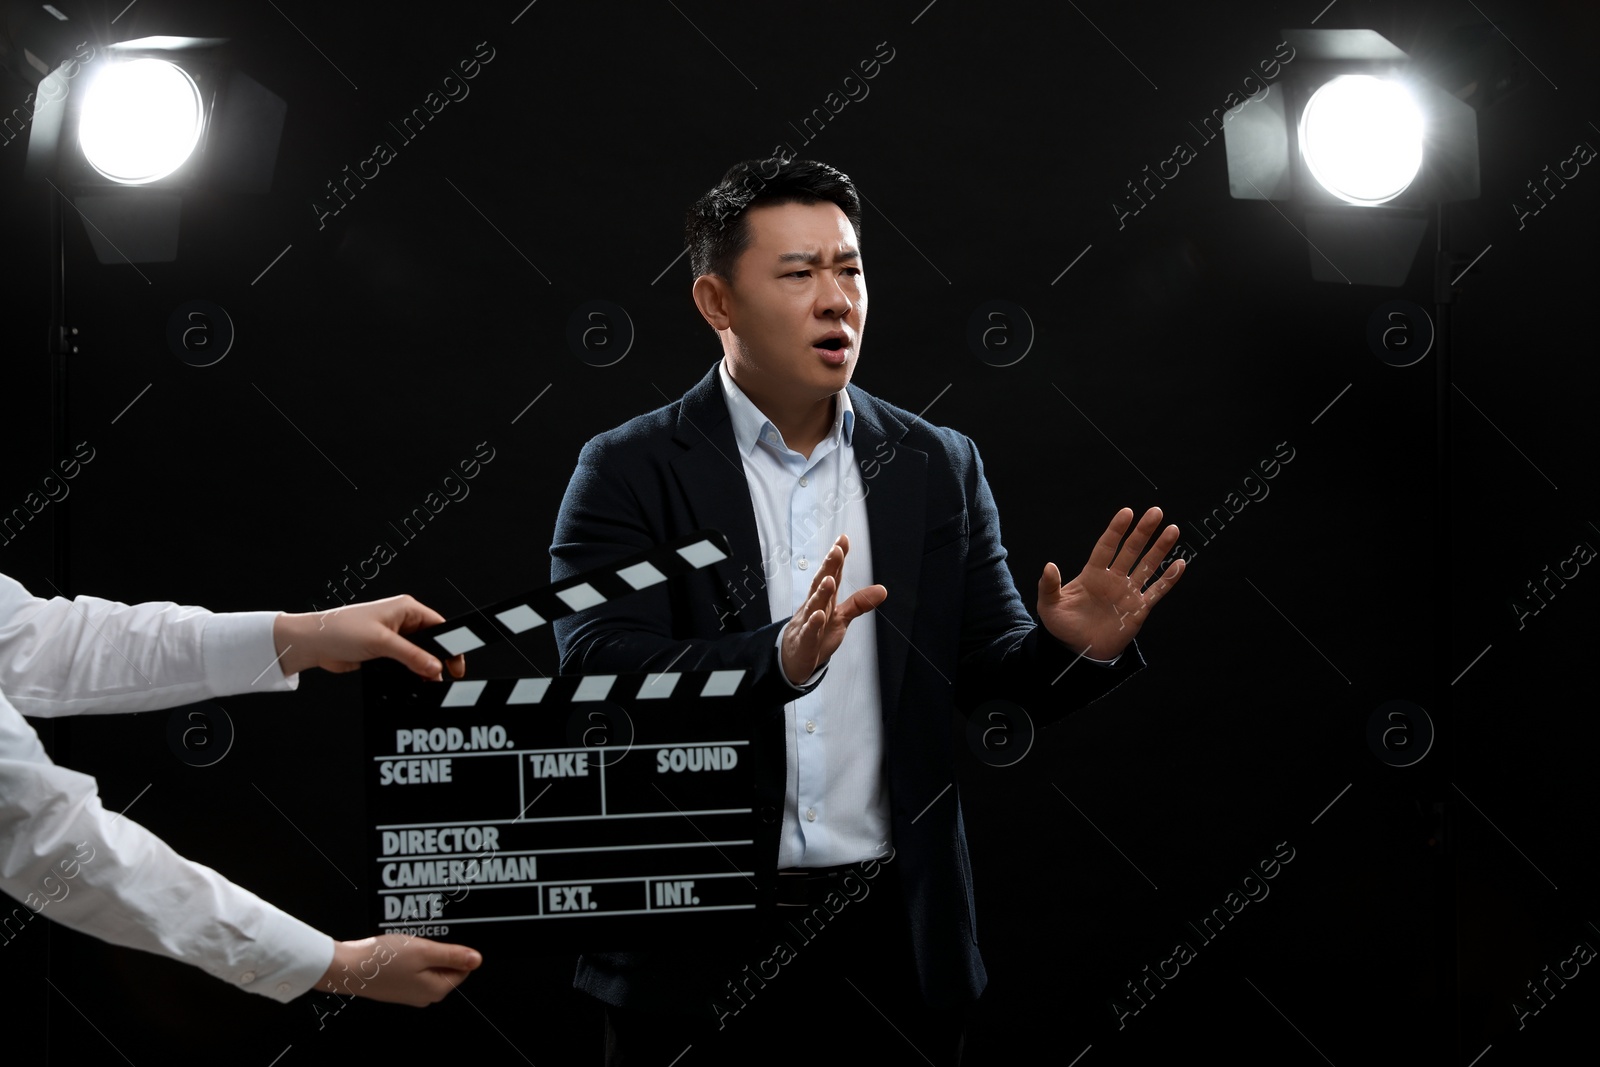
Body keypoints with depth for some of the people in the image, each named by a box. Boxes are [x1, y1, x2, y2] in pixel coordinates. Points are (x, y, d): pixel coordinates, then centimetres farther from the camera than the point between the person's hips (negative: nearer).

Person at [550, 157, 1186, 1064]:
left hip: (897, 945, 3)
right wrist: (778, 658, -33)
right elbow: (598, 681, -16)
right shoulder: (628, 472, -3)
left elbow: (989, 675, 8)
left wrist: (1072, 648, -15)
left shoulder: (940, 468, 8)